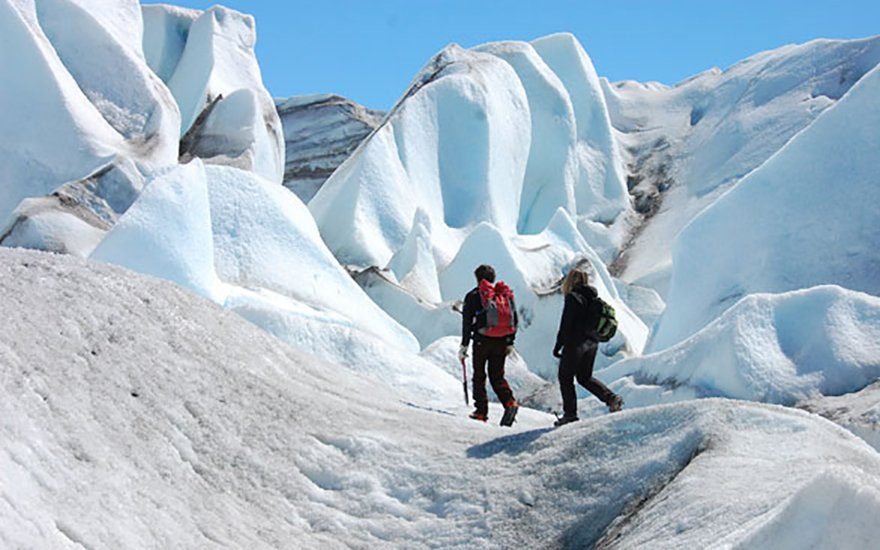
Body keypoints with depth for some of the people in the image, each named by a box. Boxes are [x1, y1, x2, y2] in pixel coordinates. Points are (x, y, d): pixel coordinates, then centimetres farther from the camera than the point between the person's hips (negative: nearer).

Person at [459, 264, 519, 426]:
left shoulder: (473, 296, -1)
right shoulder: (506, 294, 10)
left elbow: (467, 322, -5)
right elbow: (514, 320, 11)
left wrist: (464, 345, -2)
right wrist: (510, 342, 16)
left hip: (482, 341, -3)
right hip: (501, 341, 4)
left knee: (479, 376, 8)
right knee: (497, 375, 12)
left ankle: (481, 411, 4)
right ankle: (509, 402, -11)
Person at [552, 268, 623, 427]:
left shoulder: (573, 298, -14)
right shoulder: (594, 299, 9)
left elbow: (565, 325, -16)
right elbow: (596, 323, 15)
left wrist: (557, 346, -11)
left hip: (575, 343, -8)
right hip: (591, 342, 8)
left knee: (565, 378, 5)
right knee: (585, 377, 19)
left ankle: (570, 412, 2)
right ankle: (611, 397, 4)